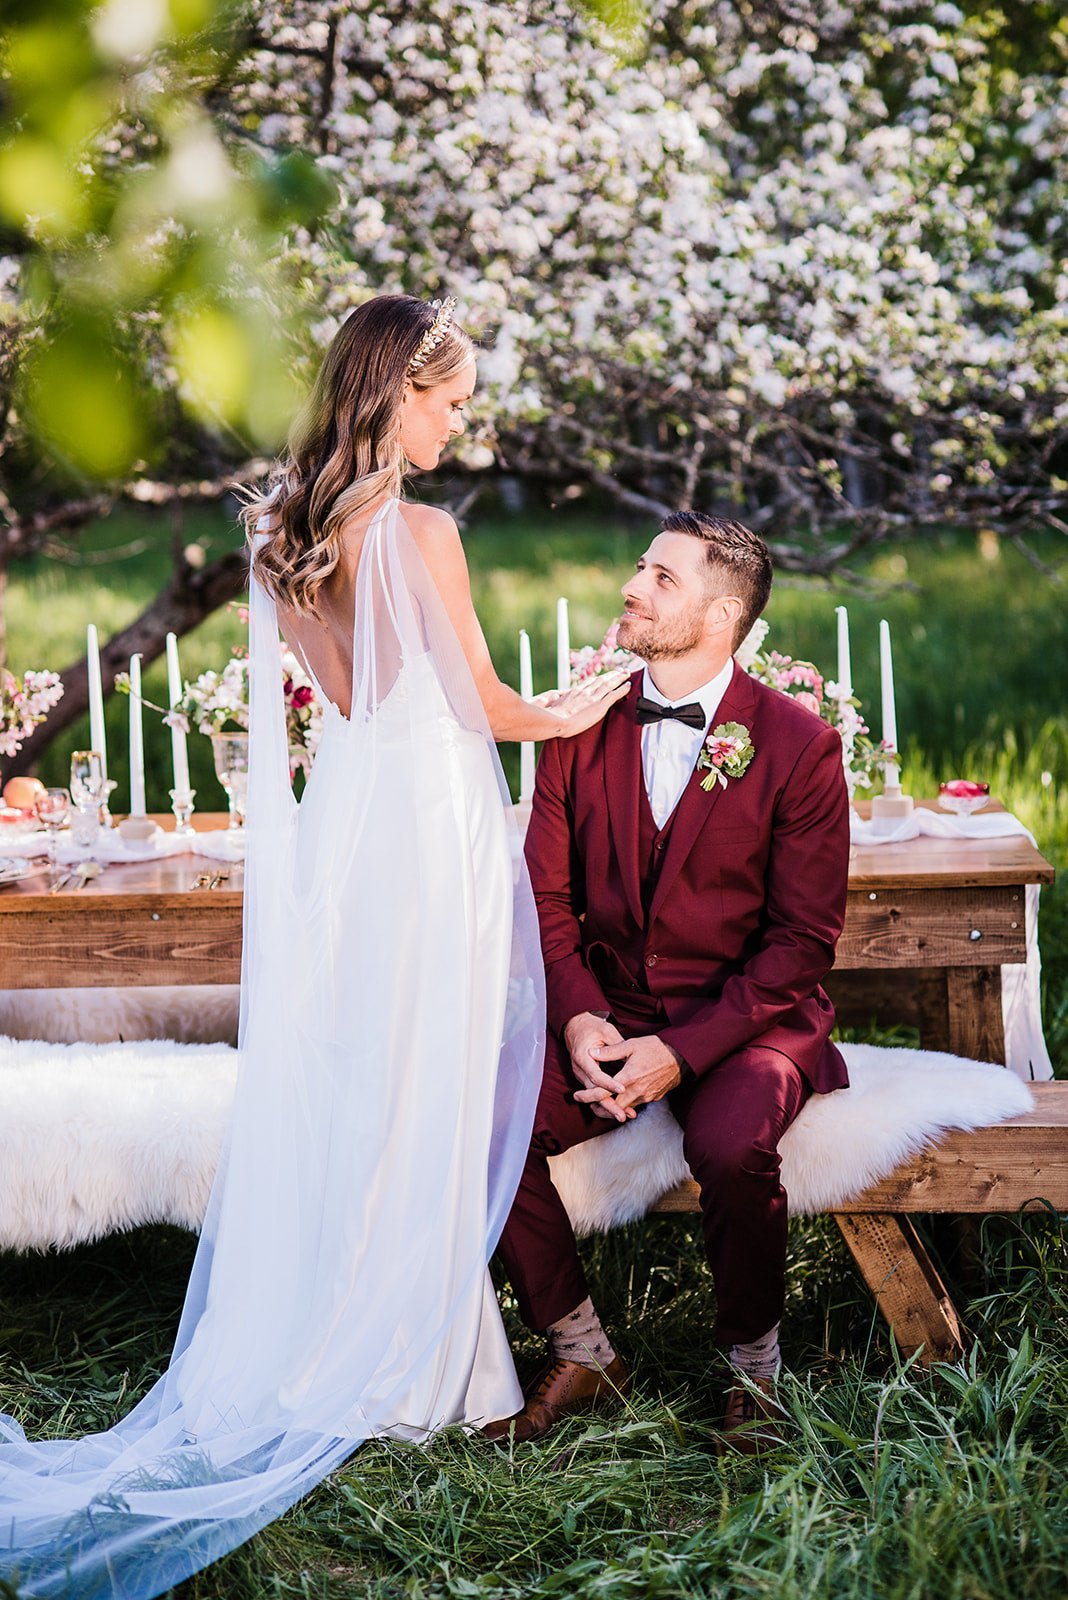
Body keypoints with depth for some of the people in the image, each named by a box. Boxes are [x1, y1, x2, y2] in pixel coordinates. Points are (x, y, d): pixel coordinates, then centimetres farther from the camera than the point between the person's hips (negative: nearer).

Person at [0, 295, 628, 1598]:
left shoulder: (283, 532, 6)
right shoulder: (421, 533, -16)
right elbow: (481, 702, -6)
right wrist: (561, 718, 12)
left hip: (339, 809, 7)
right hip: (429, 818, -7)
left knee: (330, 1085, 13)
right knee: (420, 1100, 3)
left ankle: (299, 1338, 20)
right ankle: (406, 1364, 12)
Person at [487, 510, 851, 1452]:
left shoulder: (798, 746, -8)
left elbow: (803, 938, -9)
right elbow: (549, 897, 7)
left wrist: (683, 1050, -19)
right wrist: (578, 1017, -13)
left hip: (744, 1021, -4)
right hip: (608, 1014, 4)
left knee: (733, 1150, -34)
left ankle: (753, 1367, -3)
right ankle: (581, 1356, 0)